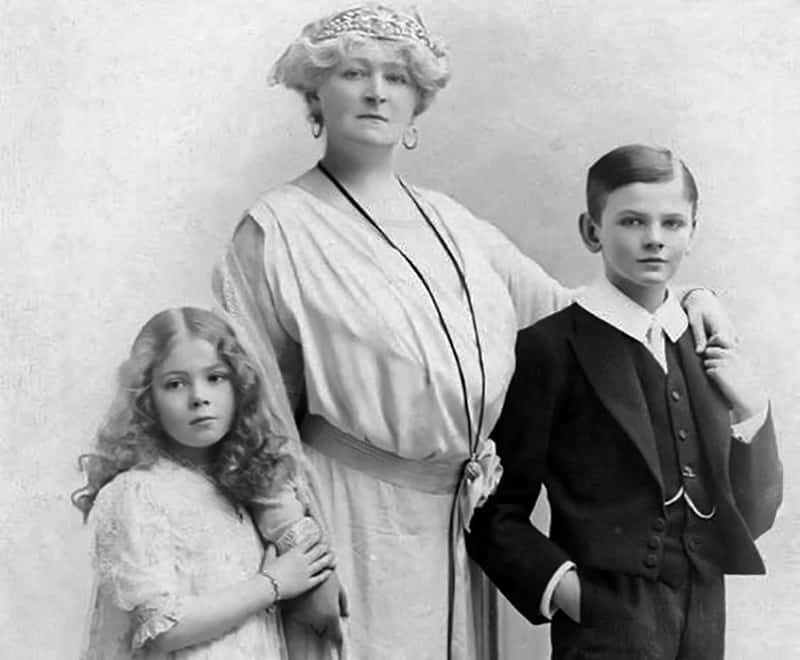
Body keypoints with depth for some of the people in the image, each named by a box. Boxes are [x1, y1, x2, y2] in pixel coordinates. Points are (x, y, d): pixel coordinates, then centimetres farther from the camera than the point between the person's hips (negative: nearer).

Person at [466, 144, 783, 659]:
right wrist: (565, 588, -19)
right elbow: (497, 515, -7)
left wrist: (750, 412, -4)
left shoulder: (710, 346, 7)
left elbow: (753, 517, 8)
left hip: (705, 616, 5)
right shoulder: (550, 348, -9)